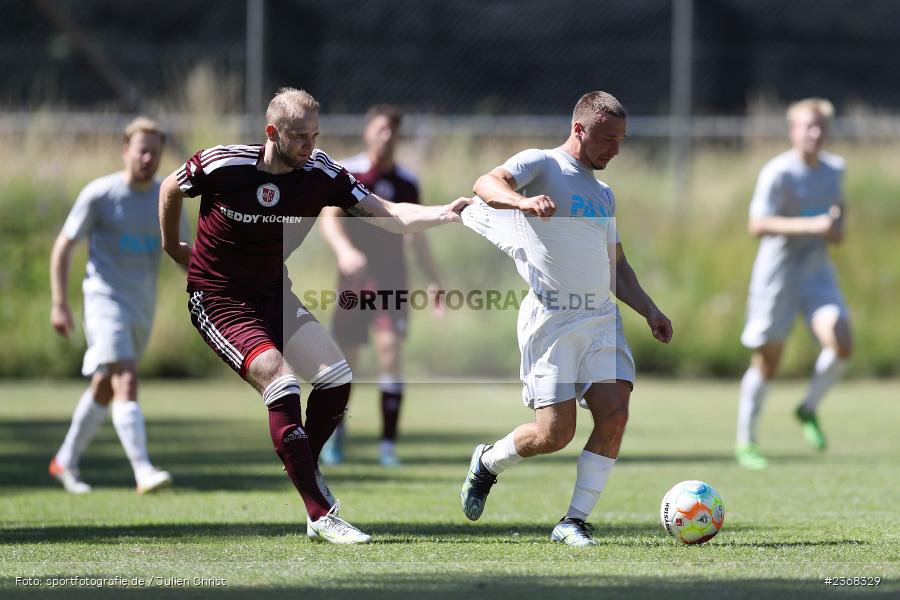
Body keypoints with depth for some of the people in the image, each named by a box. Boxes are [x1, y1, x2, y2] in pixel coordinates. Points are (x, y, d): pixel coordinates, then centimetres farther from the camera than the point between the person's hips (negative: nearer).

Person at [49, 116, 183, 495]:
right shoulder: (99, 194, -9)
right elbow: (62, 247, -4)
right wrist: (59, 304, -11)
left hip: (142, 308, 6)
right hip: (106, 302, -6)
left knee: (104, 390, 17)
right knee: (126, 382, -21)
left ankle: (66, 461, 34)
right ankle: (143, 471, -29)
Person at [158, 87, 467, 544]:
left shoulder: (321, 173, -10)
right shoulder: (221, 165, -19)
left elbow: (388, 215, -15)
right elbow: (170, 189, 2)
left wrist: (441, 214, -32)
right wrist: (172, 246, 13)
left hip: (274, 294, 5)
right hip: (217, 299, -5)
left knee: (336, 374, -10)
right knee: (280, 381, -23)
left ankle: (305, 469, 17)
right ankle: (321, 515, -22)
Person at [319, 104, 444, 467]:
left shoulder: (407, 183, 8)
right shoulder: (346, 173, -1)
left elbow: (417, 236, 16)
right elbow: (328, 218, -11)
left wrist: (434, 280, 12)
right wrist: (344, 250, -30)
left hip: (393, 277, 1)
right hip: (355, 277, -1)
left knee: (390, 350, -14)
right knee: (344, 358, 1)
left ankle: (388, 444, -11)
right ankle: (336, 427, 29)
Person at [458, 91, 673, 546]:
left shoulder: (603, 194, 23)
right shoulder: (542, 165, 0)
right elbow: (487, 184, -20)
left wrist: (649, 310, 16)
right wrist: (523, 201, -40)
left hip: (601, 316, 6)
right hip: (550, 317, -6)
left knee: (615, 414, -12)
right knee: (554, 433, -9)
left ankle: (574, 521, -2)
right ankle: (487, 463, 22)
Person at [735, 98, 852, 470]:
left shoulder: (834, 169, 7)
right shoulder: (778, 173, -14)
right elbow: (758, 225, -22)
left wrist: (837, 227, 4)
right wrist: (812, 225, -29)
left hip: (818, 273, 5)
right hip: (777, 275, -5)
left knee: (841, 344, -17)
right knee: (767, 361, 2)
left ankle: (808, 410, 9)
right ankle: (745, 442, 19)